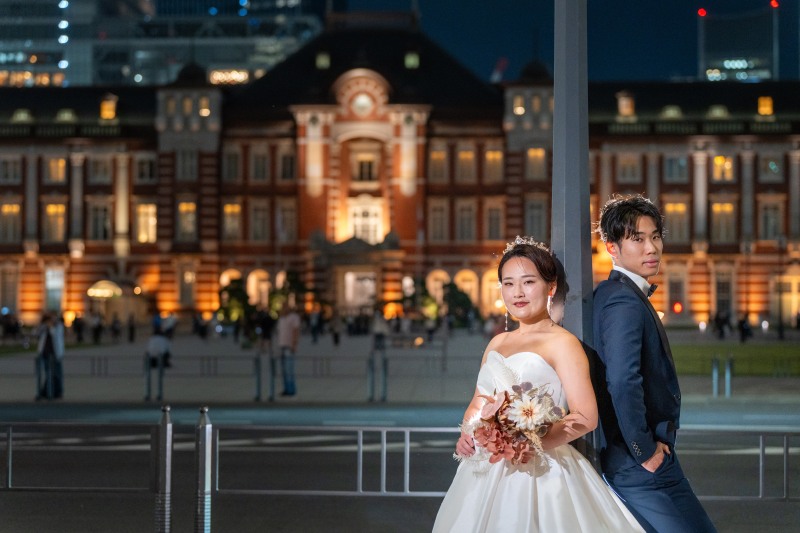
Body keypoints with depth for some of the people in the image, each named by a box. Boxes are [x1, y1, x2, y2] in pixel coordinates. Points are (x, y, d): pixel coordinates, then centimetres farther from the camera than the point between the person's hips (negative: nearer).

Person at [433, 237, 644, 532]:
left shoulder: (562, 343, -7)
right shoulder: (498, 343, 14)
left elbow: (585, 417, -14)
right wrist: (466, 436, -1)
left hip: (538, 471, -6)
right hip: (487, 472, 6)